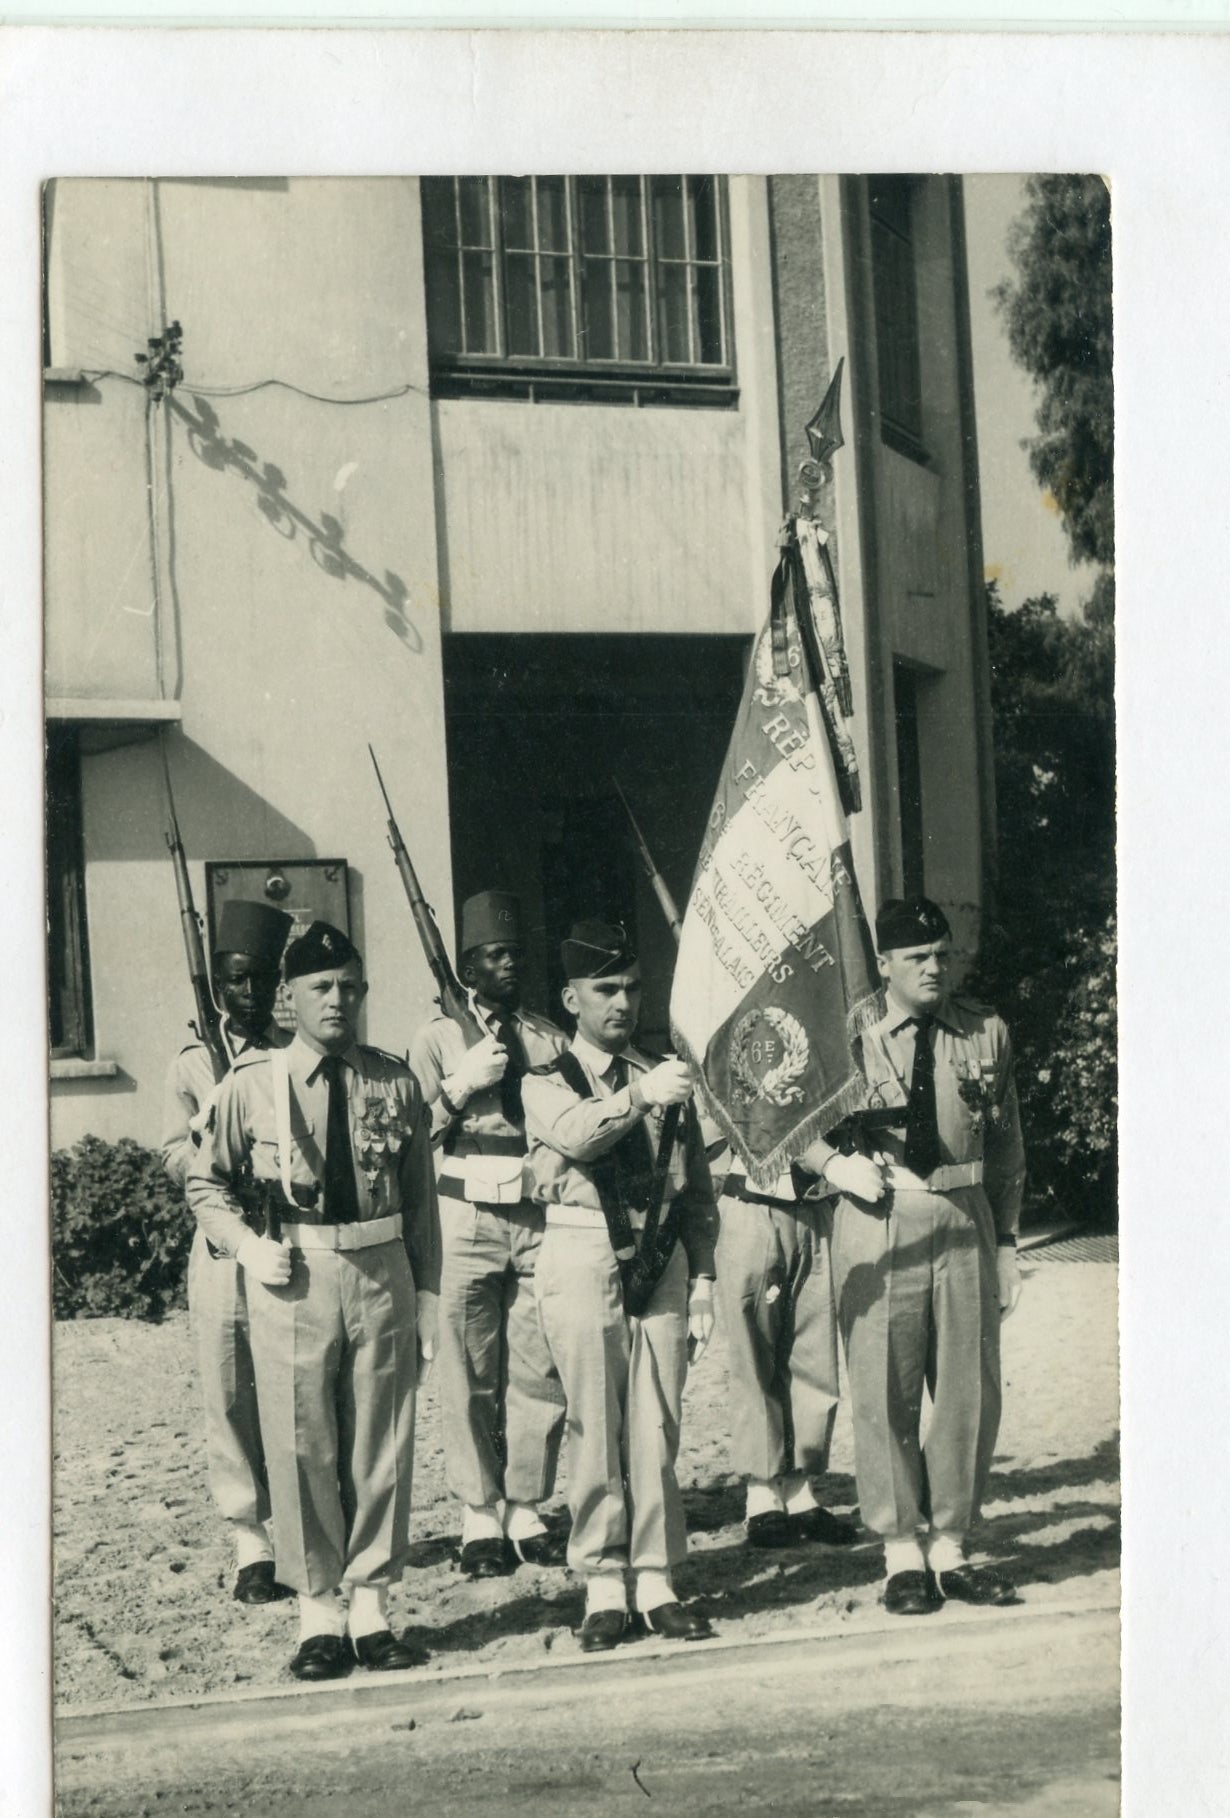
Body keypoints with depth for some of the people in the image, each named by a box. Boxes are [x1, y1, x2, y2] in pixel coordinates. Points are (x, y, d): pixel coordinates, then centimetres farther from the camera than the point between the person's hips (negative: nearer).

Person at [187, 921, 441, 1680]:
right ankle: (319, 1609, 15)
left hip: (381, 1273, 2)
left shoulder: (396, 1084, 4)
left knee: (382, 1446, 7)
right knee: (302, 1448, 3)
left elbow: (421, 1199, 8)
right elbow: (206, 1184, 9)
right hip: (291, 1278, -2)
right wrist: (248, 1246, -6)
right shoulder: (251, 1084, -2)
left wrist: (427, 1295, 5)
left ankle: (372, 1603, 19)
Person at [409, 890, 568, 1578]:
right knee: (472, 1378, -2)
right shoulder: (437, 1038, 6)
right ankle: (481, 1517, 7)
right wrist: (462, 1085, -12)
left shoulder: (550, 1038, 15)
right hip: (468, 1218, -3)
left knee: (541, 1375, 1)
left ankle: (527, 1510, 13)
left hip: (541, 1218, 3)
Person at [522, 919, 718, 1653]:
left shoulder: (666, 1078, 12)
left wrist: (702, 1277, 6)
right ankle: (604, 1586, 9)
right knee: (595, 1429, 0)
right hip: (584, 1260, -3)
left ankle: (657, 1581, 12)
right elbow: (576, 1132, -21)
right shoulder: (547, 1084, 3)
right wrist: (640, 1096, -37)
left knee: (658, 1429, 3)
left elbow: (698, 1187, 13)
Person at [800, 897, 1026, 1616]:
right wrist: (836, 1163, -9)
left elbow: (1006, 1148, 14)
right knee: (884, 1390, 0)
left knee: (971, 1389, 5)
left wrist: (1006, 1244, 12)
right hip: (879, 1224, -3)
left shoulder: (989, 1033, 8)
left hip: (965, 1219, 3)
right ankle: (903, 1550, 12)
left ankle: (950, 1544, 19)